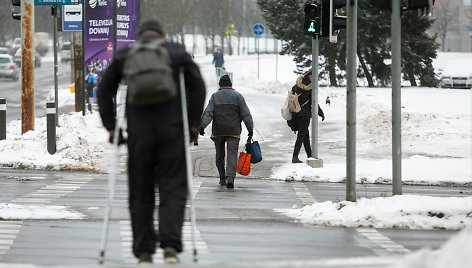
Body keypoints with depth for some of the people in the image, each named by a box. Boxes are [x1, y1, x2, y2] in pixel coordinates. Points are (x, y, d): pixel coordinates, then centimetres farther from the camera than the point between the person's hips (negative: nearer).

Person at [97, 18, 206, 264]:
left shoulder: (124, 55, 11)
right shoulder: (177, 52, 9)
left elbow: (104, 91, 6)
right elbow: (198, 87, 1)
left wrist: (111, 127, 9)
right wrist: (193, 124, 4)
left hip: (138, 133, 1)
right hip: (172, 131, -1)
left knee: (140, 193, 9)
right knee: (173, 191, 0)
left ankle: (144, 252, 6)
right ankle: (170, 246, -17)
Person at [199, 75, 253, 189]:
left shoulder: (214, 96, 4)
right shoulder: (237, 96, 4)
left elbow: (208, 113, -7)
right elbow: (246, 114, 1)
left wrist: (202, 125, -14)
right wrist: (250, 128, 4)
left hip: (218, 131, 1)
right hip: (234, 131, -1)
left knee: (220, 155, 14)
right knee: (232, 154, -6)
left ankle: (222, 178, 21)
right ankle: (230, 177, -23)